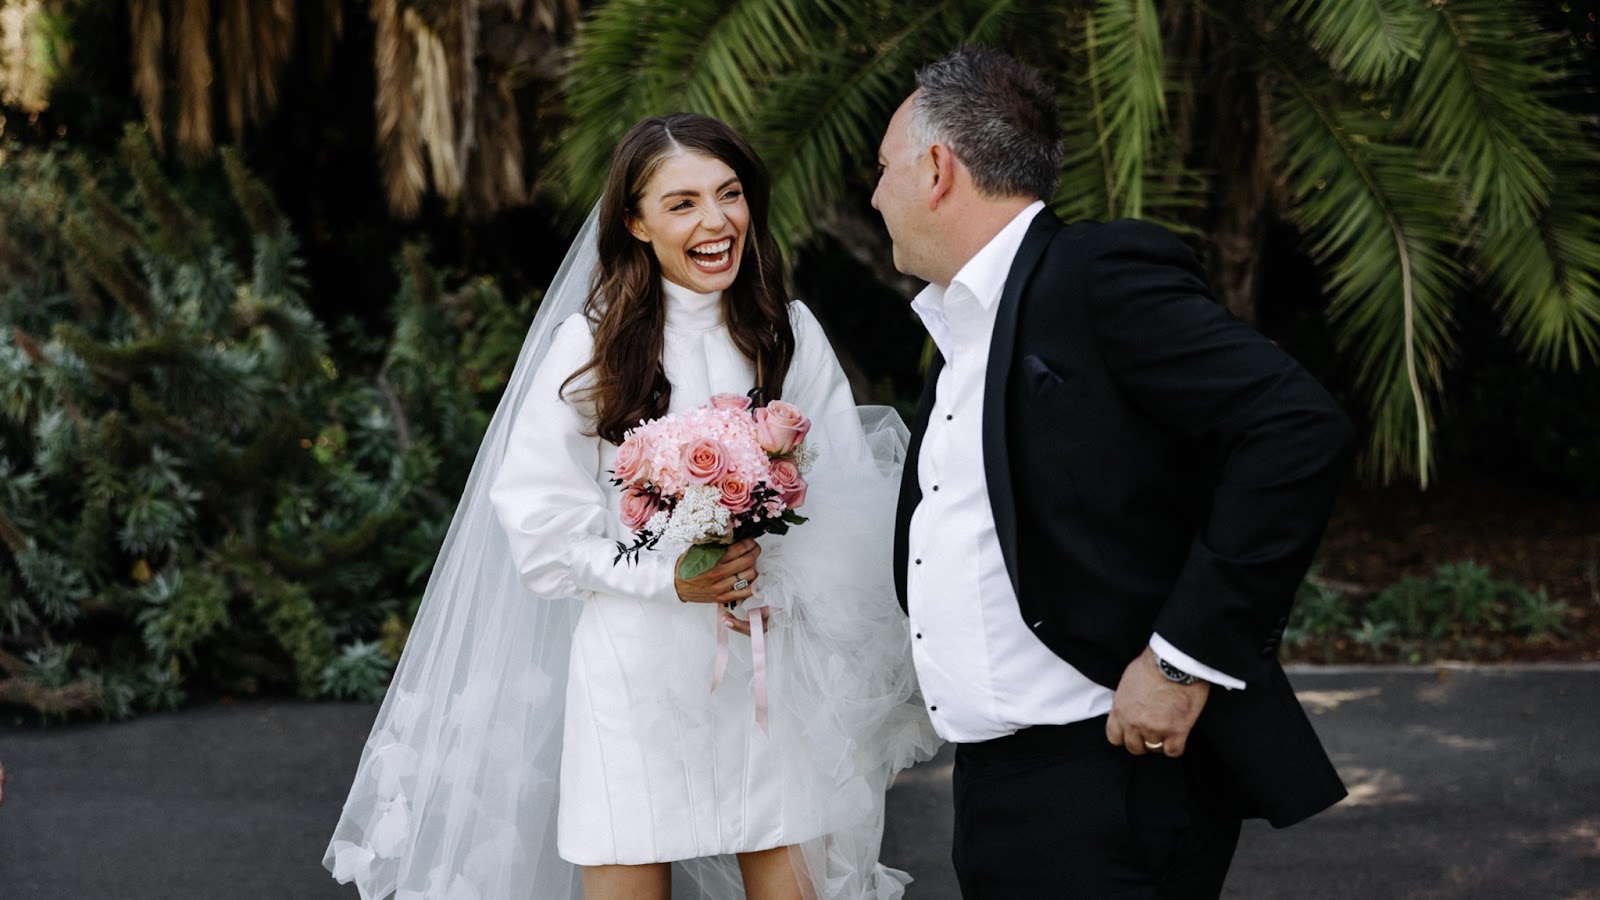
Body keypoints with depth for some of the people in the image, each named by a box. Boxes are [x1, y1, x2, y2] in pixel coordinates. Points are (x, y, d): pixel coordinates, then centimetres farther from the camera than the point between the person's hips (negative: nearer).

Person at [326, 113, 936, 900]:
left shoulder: (792, 336, 5)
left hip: (775, 671, 3)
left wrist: (780, 586, -12)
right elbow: (540, 523, -4)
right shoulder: (591, 346, -4)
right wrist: (667, 578, -16)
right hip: (640, 676, -2)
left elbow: (849, 491, 5)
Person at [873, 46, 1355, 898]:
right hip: (989, 791, 8)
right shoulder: (959, 327, 17)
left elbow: (1299, 430, -20)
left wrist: (1183, 659, -20)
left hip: (1112, 785, -8)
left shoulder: (1102, 274, -10)